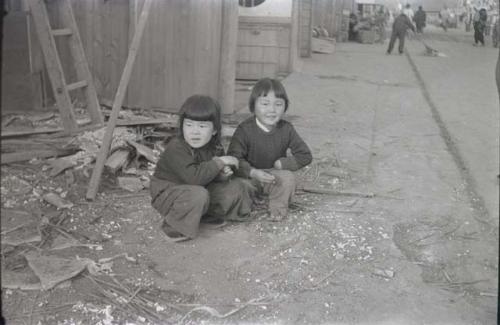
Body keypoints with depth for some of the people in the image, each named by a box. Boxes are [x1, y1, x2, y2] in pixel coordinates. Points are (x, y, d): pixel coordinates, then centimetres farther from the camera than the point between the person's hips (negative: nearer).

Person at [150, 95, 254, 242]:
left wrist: (222, 175, -19)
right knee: (198, 195, -38)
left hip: (201, 190, 7)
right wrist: (219, 163, -30)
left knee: (237, 187, 0)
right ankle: (173, 227, -15)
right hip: (168, 193, -7)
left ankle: (209, 215, 17)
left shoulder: (214, 147, -3)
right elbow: (193, 177, -38)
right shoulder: (176, 147, -26)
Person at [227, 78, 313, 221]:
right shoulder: (245, 129, -15)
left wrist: (281, 164, -15)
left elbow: (305, 155, -4)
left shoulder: (286, 129, -6)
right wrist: (253, 172, -37)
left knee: (288, 177, -29)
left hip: (274, 175, 1)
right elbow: (234, 158, -21)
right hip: (249, 176, -1)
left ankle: (278, 208, -3)